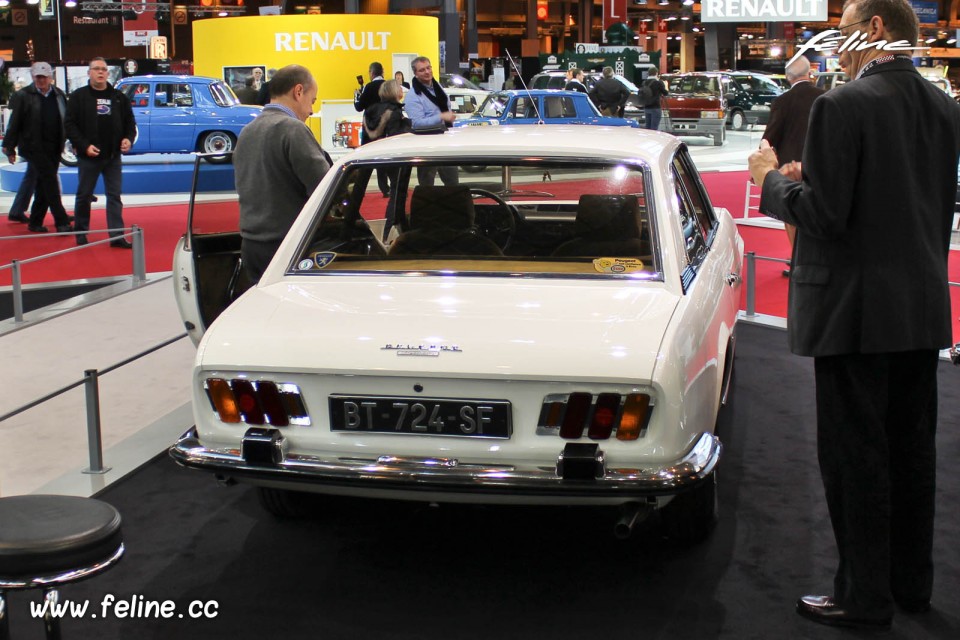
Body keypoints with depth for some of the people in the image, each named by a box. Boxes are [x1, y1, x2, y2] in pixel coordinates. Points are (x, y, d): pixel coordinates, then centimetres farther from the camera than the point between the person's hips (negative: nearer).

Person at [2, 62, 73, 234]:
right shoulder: (24, 96, -3)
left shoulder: (59, 95, 10)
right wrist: (9, 147, -3)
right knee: (50, 181, -12)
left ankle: (35, 222, 18)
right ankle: (61, 221, -13)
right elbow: (14, 123, -2)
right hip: (34, 147, -5)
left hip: (54, 148, 5)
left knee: (44, 185, 8)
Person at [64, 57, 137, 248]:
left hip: (113, 156, 3)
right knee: (84, 196, 7)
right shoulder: (78, 96, -1)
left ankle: (117, 235, 3)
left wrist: (128, 139, -7)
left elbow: (130, 122, 13)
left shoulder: (119, 97, 8)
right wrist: (84, 146, -17)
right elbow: (70, 125, -6)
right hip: (88, 156, -2)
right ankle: (81, 235, 18)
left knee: (114, 196, 2)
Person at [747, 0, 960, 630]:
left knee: (855, 455, 2)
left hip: (857, 310, -8)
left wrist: (771, 178, -2)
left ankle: (865, 596, 12)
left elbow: (824, 215, -21)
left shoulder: (843, 105, -16)